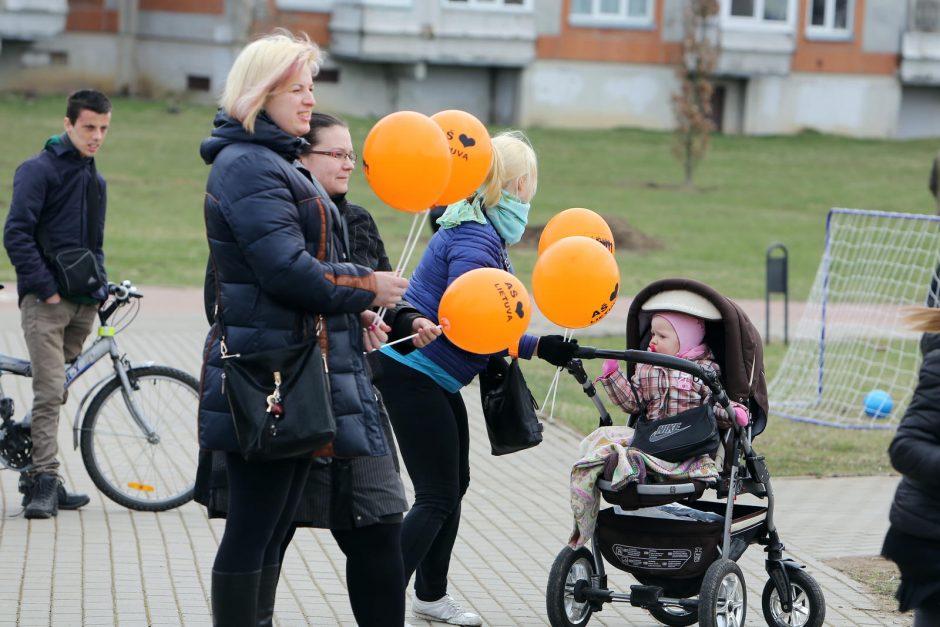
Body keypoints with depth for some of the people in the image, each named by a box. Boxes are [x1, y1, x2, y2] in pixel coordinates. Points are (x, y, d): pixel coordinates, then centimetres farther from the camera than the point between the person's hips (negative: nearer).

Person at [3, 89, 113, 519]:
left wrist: (102, 289, 12)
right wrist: (47, 287, -15)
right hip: (45, 302, -7)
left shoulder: (95, 181, 19)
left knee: (56, 391, 9)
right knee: (50, 391, -14)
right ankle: (45, 481, -13)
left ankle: (39, 478, 15)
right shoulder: (39, 170, -5)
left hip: (83, 305, 7)